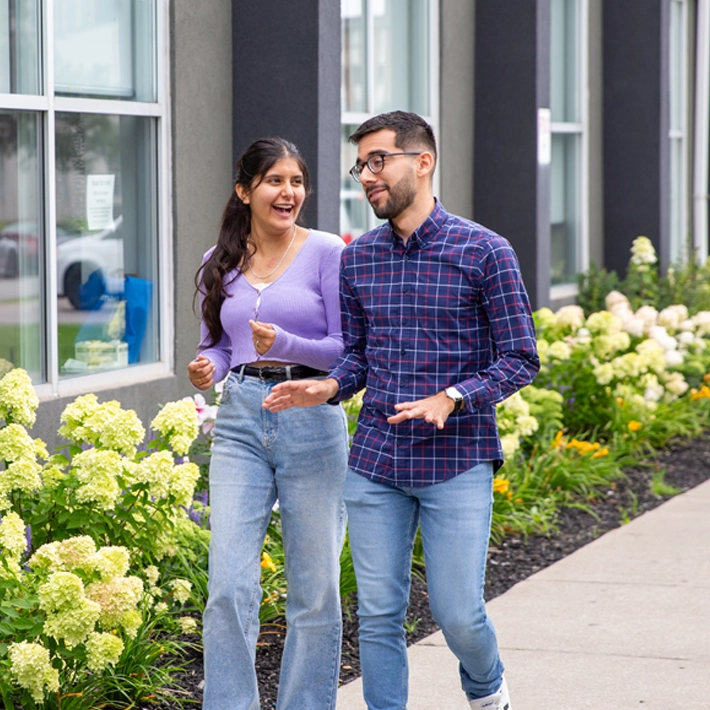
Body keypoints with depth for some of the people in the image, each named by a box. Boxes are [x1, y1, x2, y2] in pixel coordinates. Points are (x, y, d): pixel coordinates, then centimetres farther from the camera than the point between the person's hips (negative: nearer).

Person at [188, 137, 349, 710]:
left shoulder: (326, 252, -2)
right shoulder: (221, 262, 10)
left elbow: (348, 349, -4)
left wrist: (285, 345, -21)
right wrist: (206, 369, -5)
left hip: (311, 420, -2)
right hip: (240, 421, 3)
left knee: (314, 589, 5)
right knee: (230, 585, -6)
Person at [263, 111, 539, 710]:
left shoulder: (484, 251, -5)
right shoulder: (357, 259, 8)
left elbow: (520, 358, -4)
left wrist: (451, 398, -19)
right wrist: (329, 387, -7)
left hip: (456, 459, -4)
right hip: (375, 460, 4)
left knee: (458, 614, 1)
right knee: (379, 614, 4)